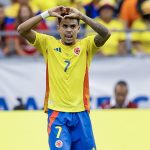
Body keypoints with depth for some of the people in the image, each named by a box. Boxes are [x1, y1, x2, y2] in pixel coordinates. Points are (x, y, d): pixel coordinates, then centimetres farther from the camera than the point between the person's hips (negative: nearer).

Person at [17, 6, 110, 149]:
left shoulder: (86, 45, 4)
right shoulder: (48, 43, 5)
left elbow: (106, 33, -13)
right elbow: (21, 30, -4)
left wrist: (81, 16, -19)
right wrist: (47, 13, -11)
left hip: (81, 113, 1)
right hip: (57, 113, -1)